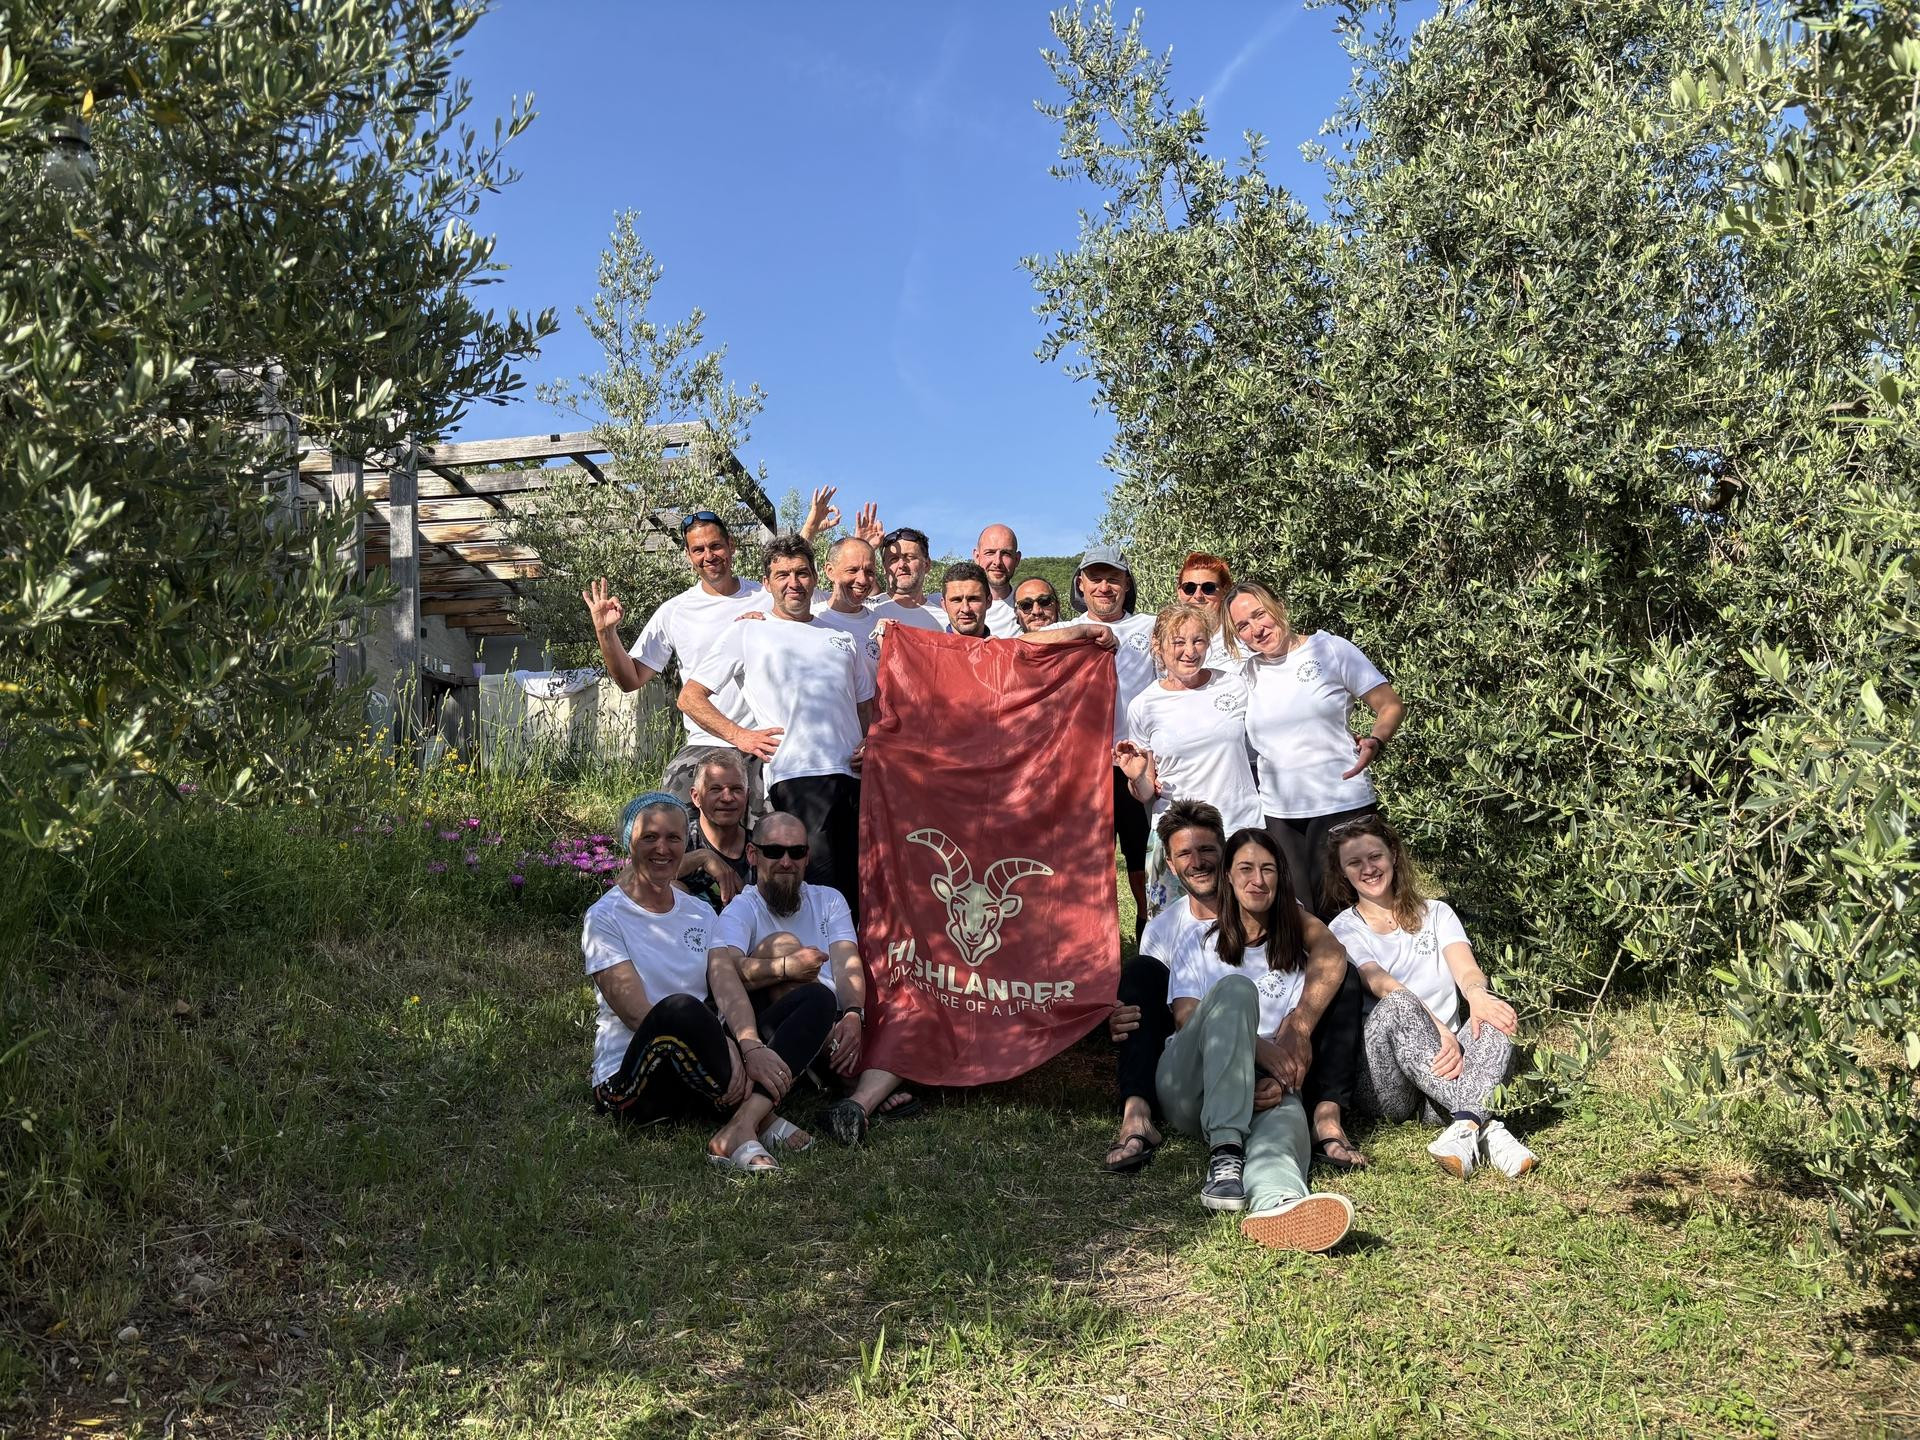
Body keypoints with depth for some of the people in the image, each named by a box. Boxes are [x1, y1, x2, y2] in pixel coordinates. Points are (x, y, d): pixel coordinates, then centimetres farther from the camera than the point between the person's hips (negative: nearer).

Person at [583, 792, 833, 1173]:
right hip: (628, 1081, -6)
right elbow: (636, 1013, -16)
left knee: (817, 999, -10)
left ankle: (740, 1129, -31)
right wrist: (725, 1048, -29)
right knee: (680, 1008, -39)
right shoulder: (604, 918, -3)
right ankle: (760, 1117, -18)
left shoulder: (700, 914, 14)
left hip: (702, 1077, 6)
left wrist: (750, 1046, -24)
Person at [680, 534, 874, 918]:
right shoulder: (748, 634, 11)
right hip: (796, 775, -5)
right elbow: (690, 696, 9)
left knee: (862, 894, 4)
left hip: (854, 775, 5)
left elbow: (866, 705, 30)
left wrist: (871, 742, 9)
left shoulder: (841, 638, 24)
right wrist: (739, 735, -2)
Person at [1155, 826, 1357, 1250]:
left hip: (1263, 1086, 1)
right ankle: (1224, 1153, -47)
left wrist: (1283, 1081, -13)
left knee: (1286, 1113, -38)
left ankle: (1277, 1203, -76)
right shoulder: (1202, 941, 19)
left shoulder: (1297, 939, 23)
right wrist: (1259, 1048, -16)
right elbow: (1186, 1019, 4)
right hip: (1189, 1084, 0)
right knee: (1235, 989, -31)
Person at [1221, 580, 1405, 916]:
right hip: (1279, 813, 4)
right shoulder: (1248, 671, 8)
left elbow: (1391, 706, -2)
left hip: (1341, 804, -4)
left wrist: (1375, 741, -19)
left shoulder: (1331, 650, -3)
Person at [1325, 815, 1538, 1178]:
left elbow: (1467, 971, -1)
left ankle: (1466, 1124, -50)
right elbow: (1382, 986, -11)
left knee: (1494, 1023, -28)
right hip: (1383, 1083, -3)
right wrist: (1437, 1028, -30)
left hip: (1444, 1063, 3)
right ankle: (1485, 1125, -46)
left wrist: (1477, 994, -28)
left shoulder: (1436, 913, 18)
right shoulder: (1344, 930, 8)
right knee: (1397, 1006, -35)